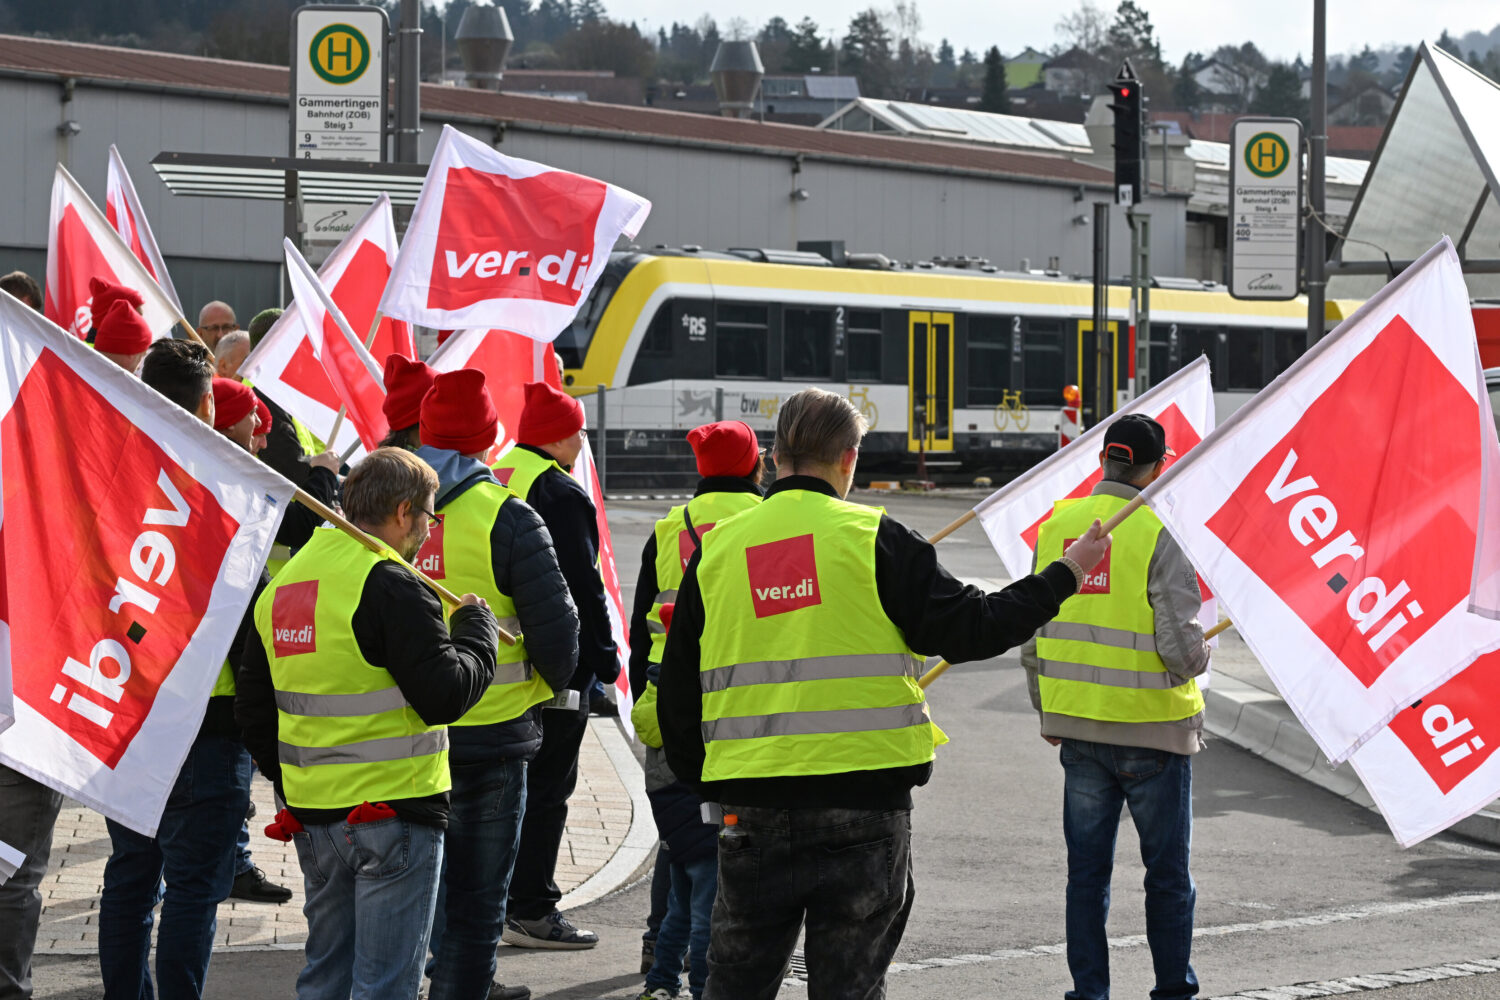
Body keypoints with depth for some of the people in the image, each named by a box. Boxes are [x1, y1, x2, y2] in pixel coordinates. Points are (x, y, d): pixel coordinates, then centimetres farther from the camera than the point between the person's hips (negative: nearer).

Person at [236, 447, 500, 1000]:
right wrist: (477, 625, -3)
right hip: (394, 810, -8)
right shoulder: (391, 586, -16)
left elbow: (253, 707, 16)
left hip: (312, 814, 8)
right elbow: (445, 696, -19)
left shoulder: (283, 584, 11)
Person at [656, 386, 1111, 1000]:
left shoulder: (715, 551, 6)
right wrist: (1066, 574, 6)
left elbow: (677, 694, 10)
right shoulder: (873, 540, -5)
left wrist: (705, 782, 23)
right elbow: (971, 628, -6)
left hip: (752, 805, 3)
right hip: (864, 799, -3)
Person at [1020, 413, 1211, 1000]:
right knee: (1167, 873, 8)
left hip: (1078, 729, 4)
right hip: (1152, 730, -4)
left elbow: (1032, 634, 8)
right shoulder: (1159, 534, -14)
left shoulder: (1056, 526, 2)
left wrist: (1048, 716, 19)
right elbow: (1181, 645, -19)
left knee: (1086, 869, 12)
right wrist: (1200, 655, 4)